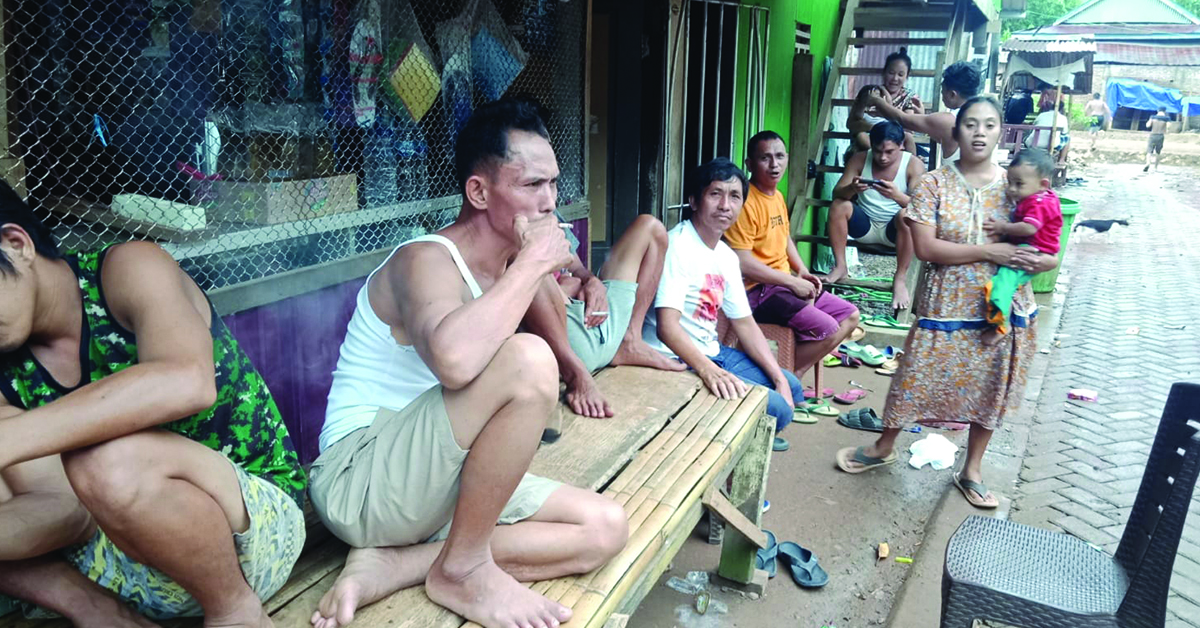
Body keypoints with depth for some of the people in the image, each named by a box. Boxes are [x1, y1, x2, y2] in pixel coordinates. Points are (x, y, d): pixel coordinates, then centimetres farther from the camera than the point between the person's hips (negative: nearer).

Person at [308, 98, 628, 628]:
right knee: (527, 359, -30)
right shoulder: (426, 260, -19)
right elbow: (454, 359, -41)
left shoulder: (505, 266, 8)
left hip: (444, 481, 9)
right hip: (359, 479, -9)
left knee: (606, 529, 0)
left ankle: (392, 564, -7)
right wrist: (533, 262, -27)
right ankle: (463, 568, -13)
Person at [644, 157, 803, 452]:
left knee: (791, 388, 17)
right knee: (776, 408, -16)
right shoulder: (677, 247, -19)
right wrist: (708, 370, -45)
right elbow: (667, 327, -30)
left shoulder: (727, 257, 9)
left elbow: (744, 323, 14)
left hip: (712, 354, 10)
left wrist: (779, 378, 6)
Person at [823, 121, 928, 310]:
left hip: (894, 230, -2)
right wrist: (852, 189, -35)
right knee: (839, 205, -23)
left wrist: (897, 196, -43)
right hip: (864, 225, 3)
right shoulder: (860, 160, -5)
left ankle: (900, 279, -26)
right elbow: (836, 194, -11)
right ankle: (840, 266, -14)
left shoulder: (914, 165, -12)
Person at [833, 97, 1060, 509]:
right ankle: (884, 447, 31)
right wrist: (987, 251, -20)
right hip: (947, 305, -2)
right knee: (918, 378, 7)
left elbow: (1049, 253, 3)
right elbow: (924, 247, -16)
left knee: (990, 388, 12)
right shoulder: (935, 184, -6)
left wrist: (1032, 261, -21)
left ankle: (972, 469, 31)